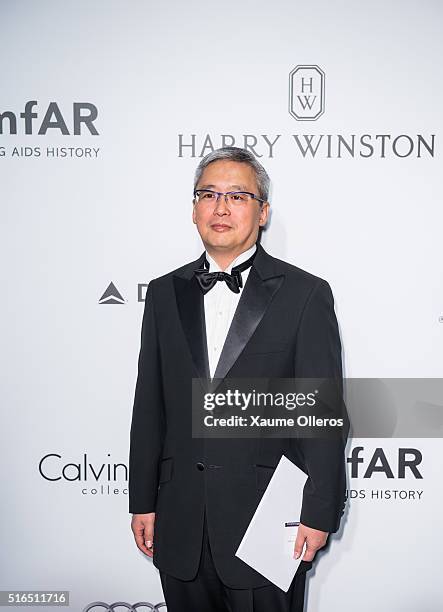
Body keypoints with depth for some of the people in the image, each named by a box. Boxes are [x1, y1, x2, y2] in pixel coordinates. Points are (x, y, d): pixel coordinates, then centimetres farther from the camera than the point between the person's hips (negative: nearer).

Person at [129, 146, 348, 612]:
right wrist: (143, 502, 8)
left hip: (268, 519, -3)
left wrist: (319, 513, -7)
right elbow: (149, 404, 8)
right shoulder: (165, 293, 7)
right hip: (181, 523, 4)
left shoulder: (305, 294, -5)